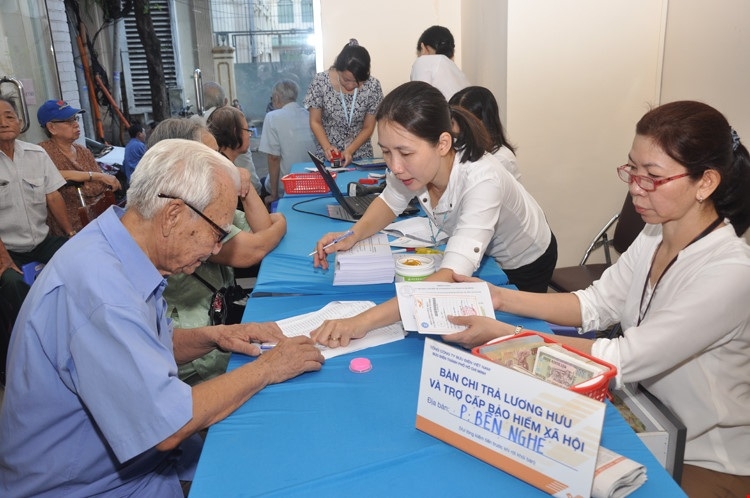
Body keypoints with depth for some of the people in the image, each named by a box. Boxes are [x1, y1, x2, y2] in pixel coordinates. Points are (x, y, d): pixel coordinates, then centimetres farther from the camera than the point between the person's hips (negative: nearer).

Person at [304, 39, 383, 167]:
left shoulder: (373, 87, -9)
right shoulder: (320, 81, -12)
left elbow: (368, 128, -2)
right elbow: (315, 122, -3)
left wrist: (349, 151, -15)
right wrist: (327, 147, -18)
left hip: (361, 156, 1)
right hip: (327, 157, -1)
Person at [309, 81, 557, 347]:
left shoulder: (480, 180, -45)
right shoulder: (410, 163, -28)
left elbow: (451, 278, -54)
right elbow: (389, 202, -6)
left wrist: (362, 321, -63)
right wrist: (354, 234, -26)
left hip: (524, 262, -4)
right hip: (480, 254, 5)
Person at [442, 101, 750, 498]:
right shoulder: (655, 235, -4)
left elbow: (621, 360, -30)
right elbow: (595, 306, -3)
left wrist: (502, 335, -31)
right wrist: (500, 298, -14)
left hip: (708, 463, -6)